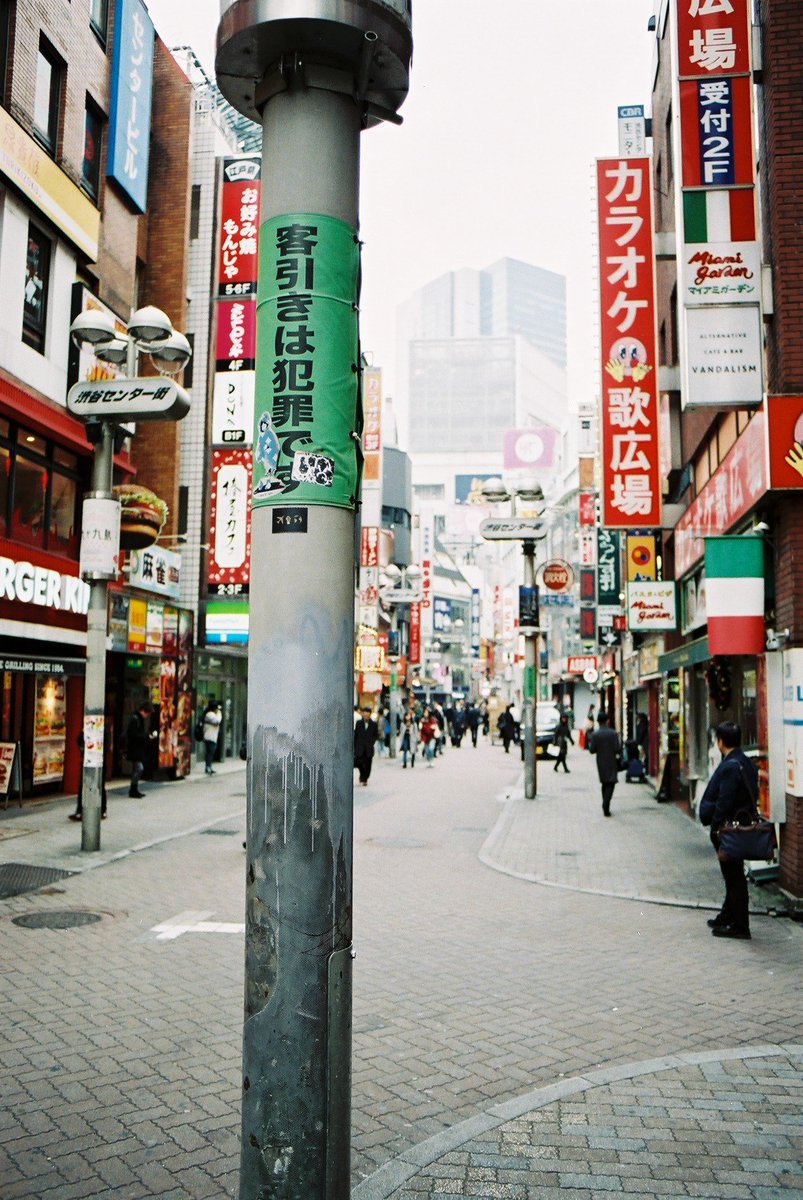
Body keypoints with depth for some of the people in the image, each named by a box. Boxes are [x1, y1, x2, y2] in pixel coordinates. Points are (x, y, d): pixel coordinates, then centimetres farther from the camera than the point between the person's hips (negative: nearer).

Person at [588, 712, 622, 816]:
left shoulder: (595, 735, -5)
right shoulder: (613, 733, -10)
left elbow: (592, 750, -7)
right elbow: (617, 749, -13)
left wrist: (590, 744, 13)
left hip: (601, 763, 3)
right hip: (612, 762, -3)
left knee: (604, 783, 16)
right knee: (611, 784, -1)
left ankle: (605, 805, 19)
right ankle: (606, 804, -20)